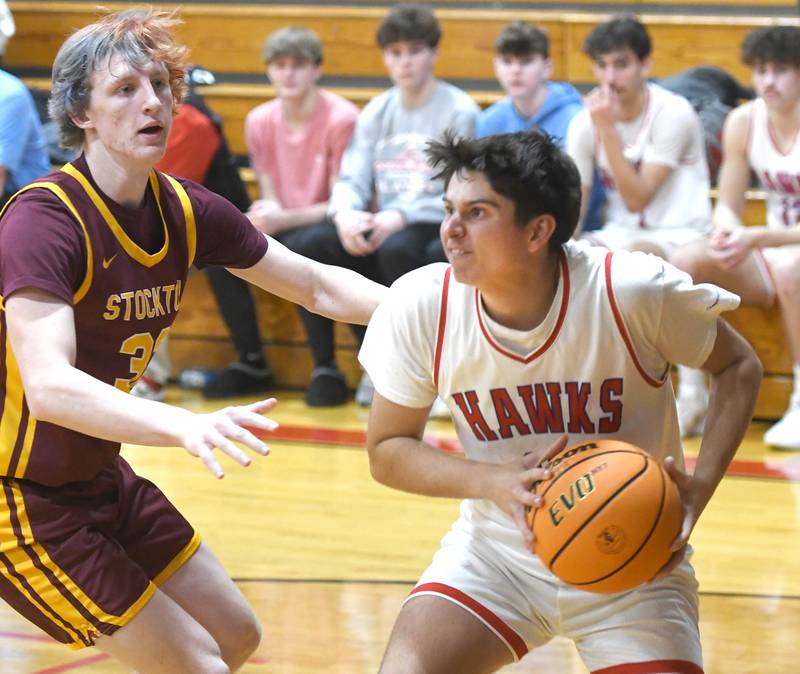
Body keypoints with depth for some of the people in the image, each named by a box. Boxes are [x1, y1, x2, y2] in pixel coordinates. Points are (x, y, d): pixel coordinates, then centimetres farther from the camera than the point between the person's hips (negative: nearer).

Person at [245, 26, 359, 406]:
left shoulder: (342, 119, -15)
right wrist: (266, 215, -21)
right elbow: (270, 197, 4)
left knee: (302, 245, -36)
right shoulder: (260, 121, 1)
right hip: (285, 227, 5)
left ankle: (326, 370, -24)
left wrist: (284, 219, -26)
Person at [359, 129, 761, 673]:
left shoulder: (634, 291, -22)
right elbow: (387, 452, -4)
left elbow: (738, 367, -4)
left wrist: (699, 487, -19)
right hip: (496, 551, 1)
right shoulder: (418, 307, -16)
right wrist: (495, 481, -22)